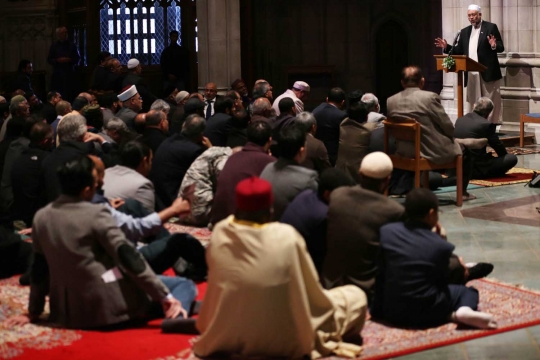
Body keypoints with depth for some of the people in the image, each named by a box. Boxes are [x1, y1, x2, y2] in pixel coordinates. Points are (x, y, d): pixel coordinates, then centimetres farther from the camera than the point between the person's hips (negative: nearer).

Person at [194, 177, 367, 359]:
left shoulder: (219, 233, -12)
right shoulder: (287, 237, -21)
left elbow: (218, 286, 4)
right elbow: (311, 292, -8)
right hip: (281, 341, -4)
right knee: (355, 296, 11)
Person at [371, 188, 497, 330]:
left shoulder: (385, 231, 0)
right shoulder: (441, 246, -6)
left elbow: (379, 271, 4)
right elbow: (442, 282, 2)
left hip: (391, 311, 1)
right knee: (468, 291, 22)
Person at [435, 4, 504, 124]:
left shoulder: (491, 27, 0)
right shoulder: (464, 32, 14)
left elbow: (501, 47, -5)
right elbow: (458, 51, 11)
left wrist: (494, 46, -26)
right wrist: (446, 47, -4)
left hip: (488, 72, -5)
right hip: (471, 74, 5)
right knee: (474, 103, 9)